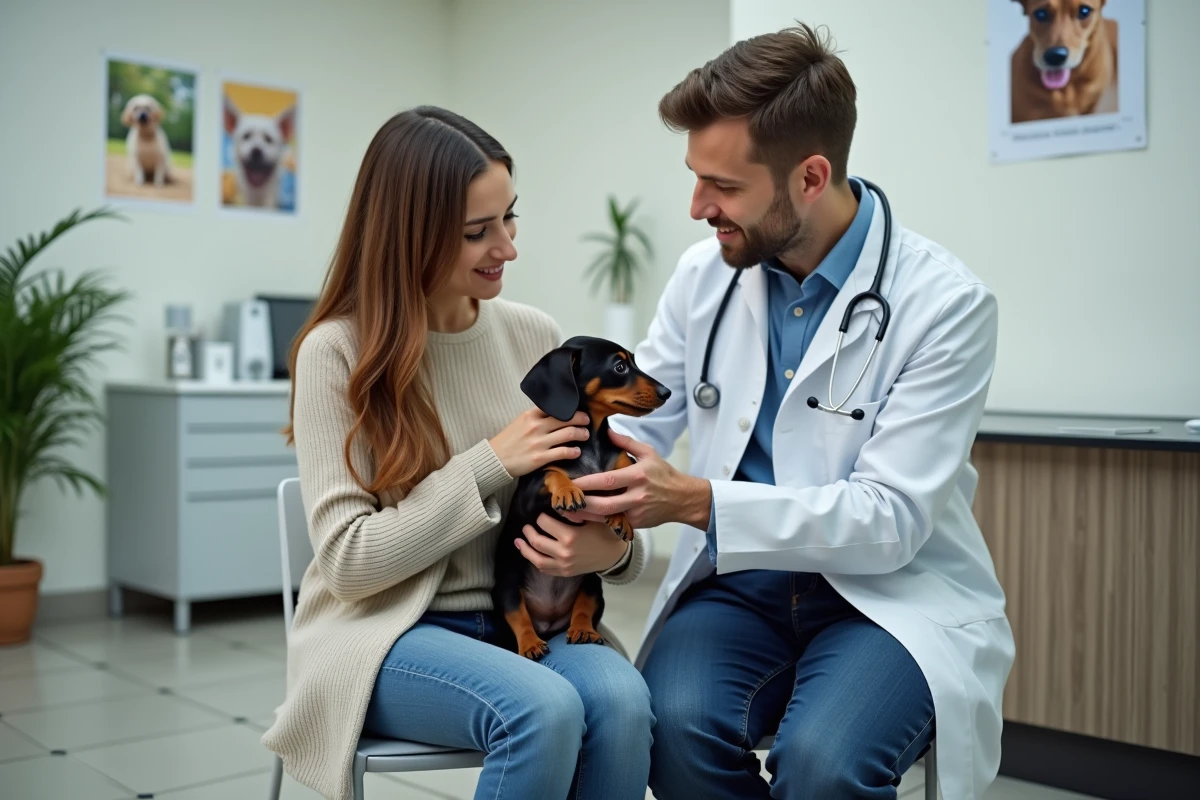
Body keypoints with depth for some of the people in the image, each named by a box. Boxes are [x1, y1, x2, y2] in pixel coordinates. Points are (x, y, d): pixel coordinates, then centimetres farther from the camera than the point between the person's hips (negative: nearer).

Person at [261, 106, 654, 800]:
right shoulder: (338, 352, -8)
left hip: (526, 619, 4)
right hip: (387, 632, -3)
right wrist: (490, 462, -18)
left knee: (622, 698, -28)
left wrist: (614, 548, -18)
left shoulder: (536, 336, 3)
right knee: (545, 708, -31)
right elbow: (349, 561, -12)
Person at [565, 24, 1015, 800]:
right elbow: (636, 419, 8)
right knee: (675, 723, -28)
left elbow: (890, 518, -18)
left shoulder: (946, 302, -14)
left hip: (892, 592, -3)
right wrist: (579, 483, -16)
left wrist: (697, 499, -27)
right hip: (740, 578, 3)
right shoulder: (704, 274, 0)